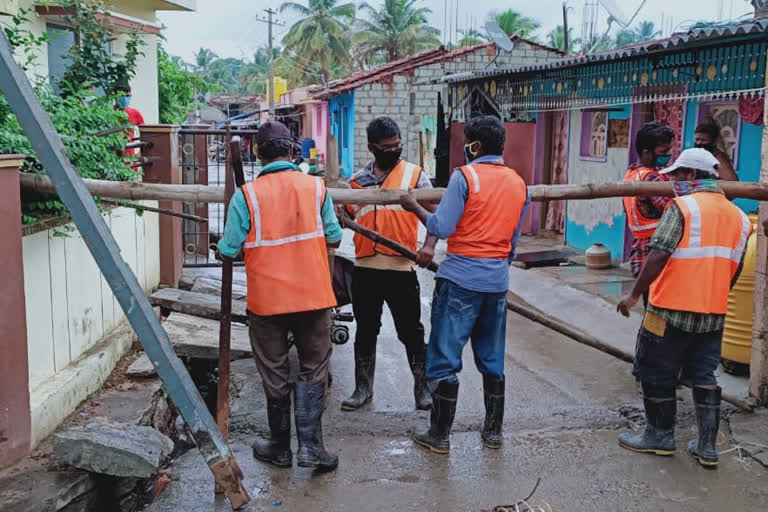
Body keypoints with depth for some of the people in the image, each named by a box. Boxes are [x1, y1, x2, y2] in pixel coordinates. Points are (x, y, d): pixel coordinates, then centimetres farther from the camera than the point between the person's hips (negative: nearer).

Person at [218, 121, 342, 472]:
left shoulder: (246, 195, -10)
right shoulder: (316, 187, -4)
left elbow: (228, 250, -7)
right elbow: (333, 238, 2)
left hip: (267, 300, -1)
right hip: (314, 297, 1)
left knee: (275, 375, 13)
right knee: (313, 370, 14)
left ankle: (280, 447, 27)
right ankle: (310, 445, 10)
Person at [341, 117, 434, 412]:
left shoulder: (414, 174, 1)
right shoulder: (358, 180, 10)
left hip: (401, 268, -3)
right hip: (365, 268, 3)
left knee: (411, 331, 7)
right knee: (365, 330, 13)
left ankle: (422, 387, 22)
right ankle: (363, 388, 26)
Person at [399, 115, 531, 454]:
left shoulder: (465, 175, -10)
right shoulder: (519, 184, 8)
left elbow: (442, 227, -15)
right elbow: (513, 240, 13)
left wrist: (414, 207, 0)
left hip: (461, 277, -6)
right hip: (498, 280, 6)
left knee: (445, 358, 3)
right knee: (492, 360, 16)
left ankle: (439, 435, 10)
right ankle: (493, 431, 25)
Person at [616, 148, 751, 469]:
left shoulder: (683, 206, -12)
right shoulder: (738, 216, 8)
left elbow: (659, 255, -20)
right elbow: (735, 268, 14)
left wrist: (634, 295, -14)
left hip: (672, 310, -6)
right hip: (714, 314, 7)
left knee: (657, 375, 9)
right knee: (704, 376, 14)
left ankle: (661, 437, 20)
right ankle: (707, 447, 16)